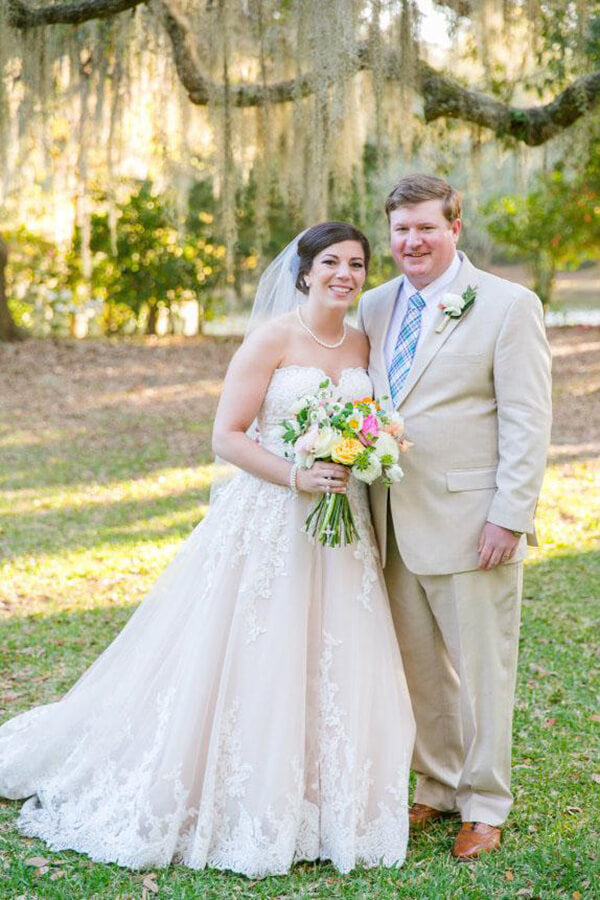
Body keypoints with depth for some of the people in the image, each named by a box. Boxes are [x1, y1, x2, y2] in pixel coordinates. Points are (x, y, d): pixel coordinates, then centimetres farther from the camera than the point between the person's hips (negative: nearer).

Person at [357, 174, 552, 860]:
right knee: (418, 667, 13)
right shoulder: (374, 307, 11)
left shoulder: (508, 306, -6)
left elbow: (527, 421, -9)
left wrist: (510, 517, -14)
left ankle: (484, 807, 20)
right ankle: (438, 787, 30)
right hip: (396, 523, 5)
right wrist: (356, 481, 6)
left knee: (481, 669, 5)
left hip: (471, 524, -5)